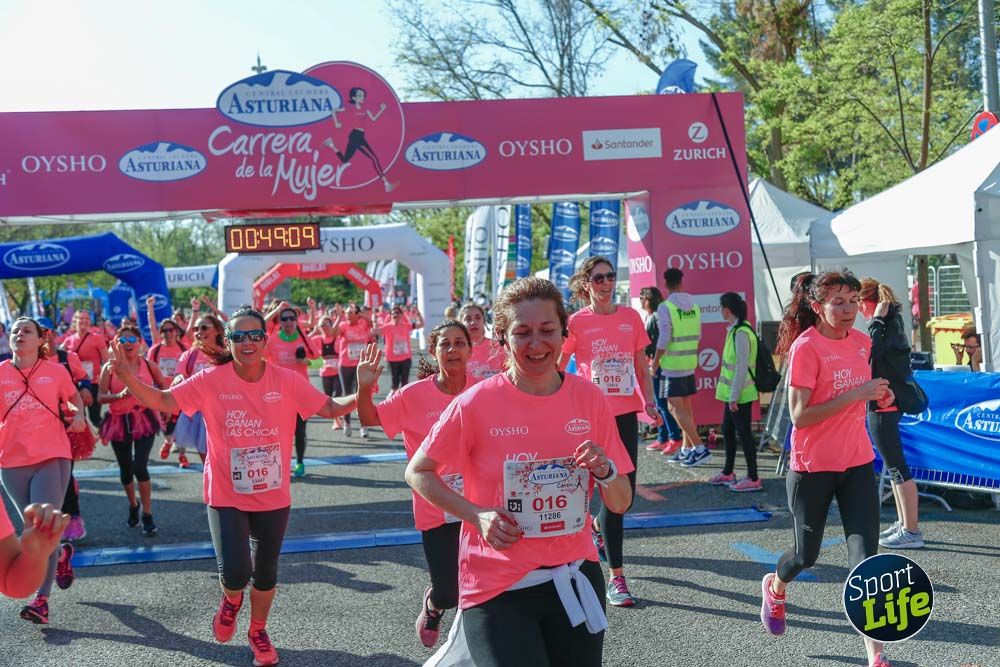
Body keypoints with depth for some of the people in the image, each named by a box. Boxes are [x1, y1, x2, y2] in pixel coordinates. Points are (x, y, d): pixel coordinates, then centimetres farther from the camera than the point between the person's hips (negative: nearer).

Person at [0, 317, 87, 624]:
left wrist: (79, 415, -4)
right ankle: (59, 553, 46)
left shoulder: (55, 371, 1)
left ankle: (41, 600, -8)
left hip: (52, 458, -2)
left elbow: (73, 397, 17)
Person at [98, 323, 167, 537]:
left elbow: (164, 388, 13)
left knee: (140, 467, -15)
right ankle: (133, 506, 40)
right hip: (119, 421, 2)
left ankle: (147, 516, -4)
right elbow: (101, 397, -7)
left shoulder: (149, 365, -1)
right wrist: (120, 395, -22)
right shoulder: (109, 368, -1)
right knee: (125, 470, 12)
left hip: (143, 419, -2)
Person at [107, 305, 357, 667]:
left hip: (273, 497, 2)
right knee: (235, 573, -15)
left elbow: (330, 408, -7)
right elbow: (161, 401, -13)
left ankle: (258, 631, 45)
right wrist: (126, 374, -28)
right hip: (226, 497, -2)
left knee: (265, 572, 16)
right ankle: (231, 600, 25)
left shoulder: (287, 380, -10)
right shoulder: (211, 381, -12)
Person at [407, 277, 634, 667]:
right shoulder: (476, 403, -11)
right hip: (498, 589, -3)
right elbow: (417, 473, 0)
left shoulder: (589, 398, -3)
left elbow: (620, 504, 5)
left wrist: (605, 471, -17)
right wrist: (477, 515, -13)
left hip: (575, 578, 3)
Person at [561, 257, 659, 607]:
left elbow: (642, 366, 13)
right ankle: (617, 577, 2)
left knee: (626, 491, 8)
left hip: (626, 412, 4)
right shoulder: (576, 322, -4)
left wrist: (649, 402, 3)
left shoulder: (631, 317, 7)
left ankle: (597, 526, 44)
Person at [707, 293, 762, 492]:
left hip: (740, 395, -10)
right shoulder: (735, 330, 10)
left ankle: (753, 479, 6)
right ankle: (728, 473, 32)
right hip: (732, 393, 10)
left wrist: (734, 397, -20)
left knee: (743, 433, -2)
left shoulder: (741, 333, -20)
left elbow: (742, 367, -22)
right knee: (727, 430, 19)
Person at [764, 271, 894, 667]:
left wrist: (878, 396, 0)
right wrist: (856, 395, -25)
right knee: (807, 555, 12)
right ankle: (775, 587, 47)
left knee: (865, 555, -5)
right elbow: (800, 416, -22)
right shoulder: (806, 347, -16)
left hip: (857, 463, 5)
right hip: (813, 467, -5)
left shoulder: (861, 342, 4)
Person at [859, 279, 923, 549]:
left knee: (897, 468, -7)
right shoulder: (891, 322, 12)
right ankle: (903, 524, 25)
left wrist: (877, 320, -24)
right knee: (893, 466, 17)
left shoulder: (885, 325, -16)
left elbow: (870, 352, -32)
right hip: (888, 403, 11)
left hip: (883, 405, -11)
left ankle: (911, 532, -3)